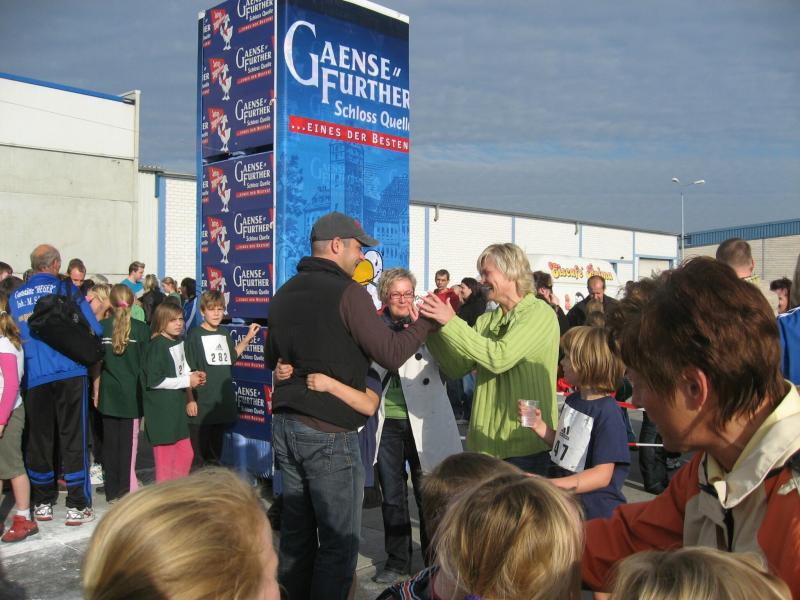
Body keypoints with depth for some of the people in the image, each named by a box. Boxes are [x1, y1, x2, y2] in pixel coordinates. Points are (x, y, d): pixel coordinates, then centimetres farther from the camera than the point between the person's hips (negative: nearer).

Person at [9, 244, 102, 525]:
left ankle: (42, 504, 23)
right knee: (73, 438, 3)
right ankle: (77, 506, 6)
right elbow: (95, 330, -4)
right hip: (69, 373, -3)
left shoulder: (15, 297, 8)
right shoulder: (67, 289, -2)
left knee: (38, 439, 13)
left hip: (34, 378, 3)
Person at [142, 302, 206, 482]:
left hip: (177, 407, 8)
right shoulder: (157, 345, -15)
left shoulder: (179, 342, 9)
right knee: (165, 459, 0)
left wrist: (194, 375, -1)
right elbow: (154, 381, -20)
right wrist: (187, 381, -16)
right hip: (161, 411, -8)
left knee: (186, 454, 15)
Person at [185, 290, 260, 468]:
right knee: (198, 455, 1)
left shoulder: (224, 333, 10)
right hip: (201, 405, -5)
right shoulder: (195, 335, -7)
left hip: (223, 404, 6)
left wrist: (248, 338, 14)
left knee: (215, 453, 16)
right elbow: (188, 371, -9)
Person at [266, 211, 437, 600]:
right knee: (339, 541, 3)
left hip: (285, 425, 8)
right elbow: (391, 354, -15)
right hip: (330, 434, -7)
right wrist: (426, 321, -2)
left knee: (296, 534, 16)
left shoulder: (284, 294, 10)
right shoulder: (347, 292, -13)